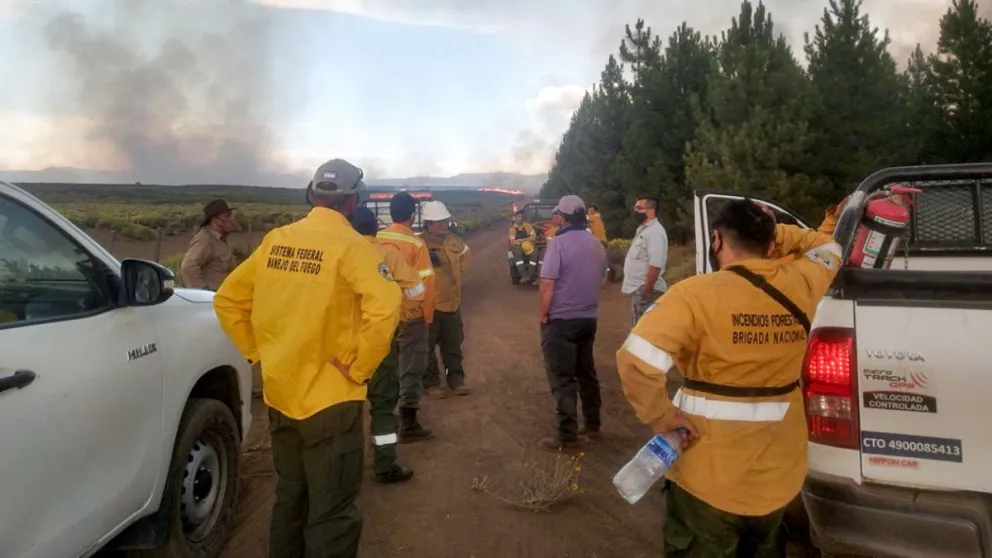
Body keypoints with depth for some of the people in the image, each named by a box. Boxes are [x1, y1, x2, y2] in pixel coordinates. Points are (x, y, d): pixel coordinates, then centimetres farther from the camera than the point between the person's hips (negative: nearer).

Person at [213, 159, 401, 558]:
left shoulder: (275, 240, 4)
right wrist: (359, 367, -17)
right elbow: (384, 308, -29)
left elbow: (227, 300, 10)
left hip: (280, 393, 6)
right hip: (330, 398, -6)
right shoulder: (350, 245, -14)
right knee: (332, 513, 6)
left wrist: (258, 352, 11)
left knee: (289, 496, 23)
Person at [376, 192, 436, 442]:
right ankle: (408, 424, 8)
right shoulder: (415, 243, -14)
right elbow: (425, 282, -14)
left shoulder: (376, 240, -1)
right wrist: (428, 315, -3)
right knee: (411, 370, 4)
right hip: (410, 316, -5)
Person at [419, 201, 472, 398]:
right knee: (428, 347, 5)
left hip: (452, 302, 6)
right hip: (428, 304, -6)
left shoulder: (455, 241, 5)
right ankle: (431, 382, 16)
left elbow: (466, 255, 25)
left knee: (453, 345, 14)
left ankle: (456, 379, 25)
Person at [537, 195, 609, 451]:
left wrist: (543, 315, -7)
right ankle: (592, 424, 27)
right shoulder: (597, 245, 6)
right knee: (586, 372, 18)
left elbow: (547, 286, -19)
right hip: (588, 319, 7)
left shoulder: (559, 243, -16)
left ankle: (567, 435, 2)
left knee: (562, 378, -1)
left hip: (560, 321, -7)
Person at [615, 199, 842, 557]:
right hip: (779, 472, 5)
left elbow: (636, 359, -30)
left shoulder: (696, 294, -19)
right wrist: (773, 230, 9)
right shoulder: (798, 286, -4)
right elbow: (827, 249, 20)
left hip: (710, 476, -5)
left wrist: (661, 416, -17)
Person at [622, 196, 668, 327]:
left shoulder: (654, 231, -17)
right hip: (638, 288, 10)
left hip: (644, 289, -10)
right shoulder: (643, 229, 16)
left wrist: (646, 290, -25)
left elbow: (656, 264, -26)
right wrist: (642, 289, 20)